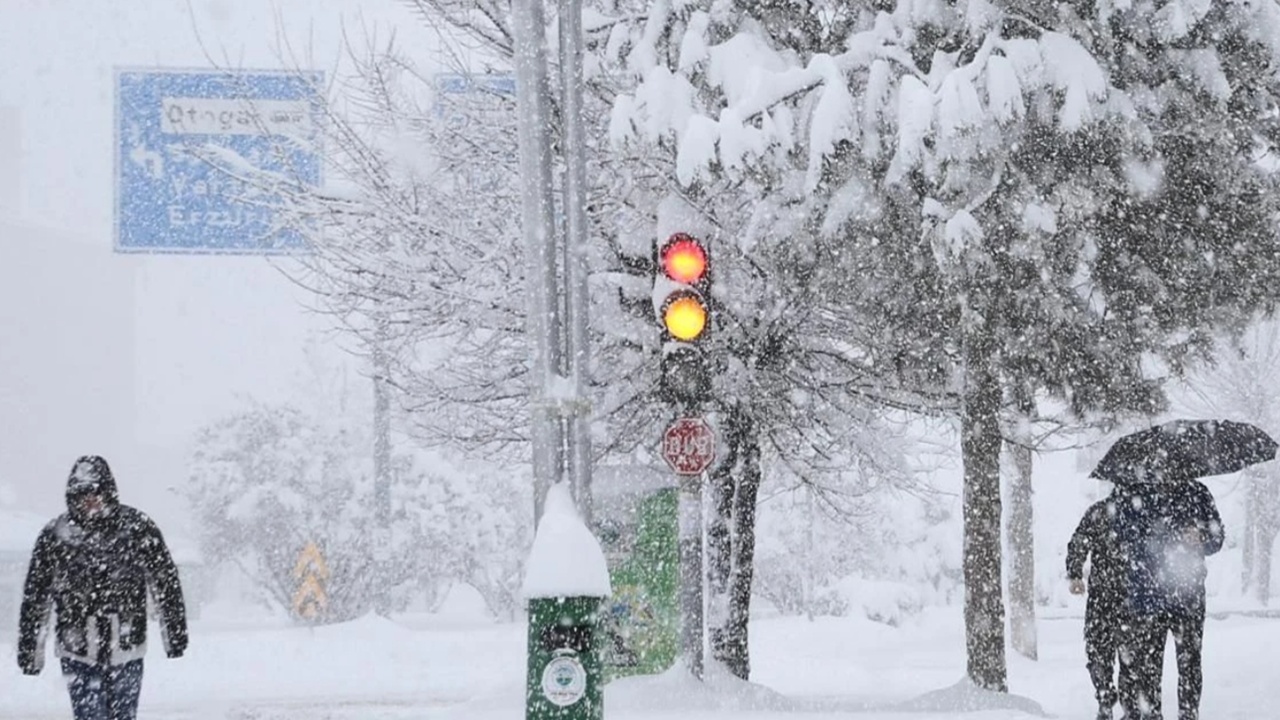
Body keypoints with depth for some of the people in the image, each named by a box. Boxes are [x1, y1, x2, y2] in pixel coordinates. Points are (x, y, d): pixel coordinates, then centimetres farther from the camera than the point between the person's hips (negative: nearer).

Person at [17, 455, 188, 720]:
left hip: (126, 651, 0)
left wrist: (176, 634, 7)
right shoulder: (55, 535, -4)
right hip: (78, 655, 0)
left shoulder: (138, 528, -5)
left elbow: (166, 582, 4)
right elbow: (35, 596, 4)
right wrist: (30, 649, 6)